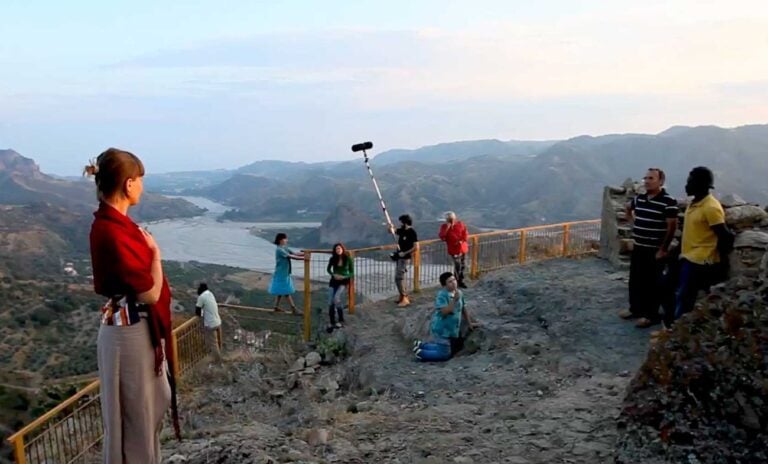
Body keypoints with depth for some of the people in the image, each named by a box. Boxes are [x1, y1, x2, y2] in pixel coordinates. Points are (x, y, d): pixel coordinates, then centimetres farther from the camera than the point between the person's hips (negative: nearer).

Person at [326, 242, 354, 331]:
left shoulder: (348, 259, -8)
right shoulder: (333, 259, -1)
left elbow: (351, 272, -2)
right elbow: (328, 269, 13)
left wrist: (344, 277, -20)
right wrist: (333, 274, -7)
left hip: (343, 282, -4)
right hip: (333, 281, 4)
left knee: (336, 298, -26)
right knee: (330, 302, -5)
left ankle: (341, 321, -13)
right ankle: (332, 323, 10)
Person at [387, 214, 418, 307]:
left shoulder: (412, 232, -18)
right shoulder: (402, 230, 6)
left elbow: (416, 247, -22)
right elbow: (392, 231, 18)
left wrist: (404, 253, -19)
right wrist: (391, 227, -6)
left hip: (405, 258, -9)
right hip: (399, 257, 9)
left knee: (398, 277, -13)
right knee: (400, 277, 14)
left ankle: (404, 298, -8)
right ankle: (403, 296, 25)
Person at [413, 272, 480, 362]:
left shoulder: (459, 293, 2)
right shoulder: (442, 295, -21)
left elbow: (463, 308, 15)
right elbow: (444, 312, -32)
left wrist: (469, 323, 18)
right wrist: (454, 299, -36)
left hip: (452, 330, 8)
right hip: (441, 330, -8)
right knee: (445, 355, -5)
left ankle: (421, 345, 29)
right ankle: (420, 353, 12)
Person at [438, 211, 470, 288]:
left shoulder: (460, 224, 2)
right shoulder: (444, 226, -4)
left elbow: (465, 234, 5)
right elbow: (441, 237, -16)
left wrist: (462, 240, -12)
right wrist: (447, 228, -23)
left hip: (463, 248, 4)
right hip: (454, 249, -4)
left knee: (463, 265, 11)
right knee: (457, 266, -13)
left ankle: (461, 281, 25)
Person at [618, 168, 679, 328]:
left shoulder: (668, 202, -16)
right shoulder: (639, 198, 5)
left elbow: (672, 227, -17)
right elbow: (628, 209, 27)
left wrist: (663, 249, -16)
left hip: (655, 250, -7)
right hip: (638, 248, 7)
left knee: (652, 283, 2)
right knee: (635, 280, 15)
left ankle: (651, 315, 14)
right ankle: (635, 308, 31)